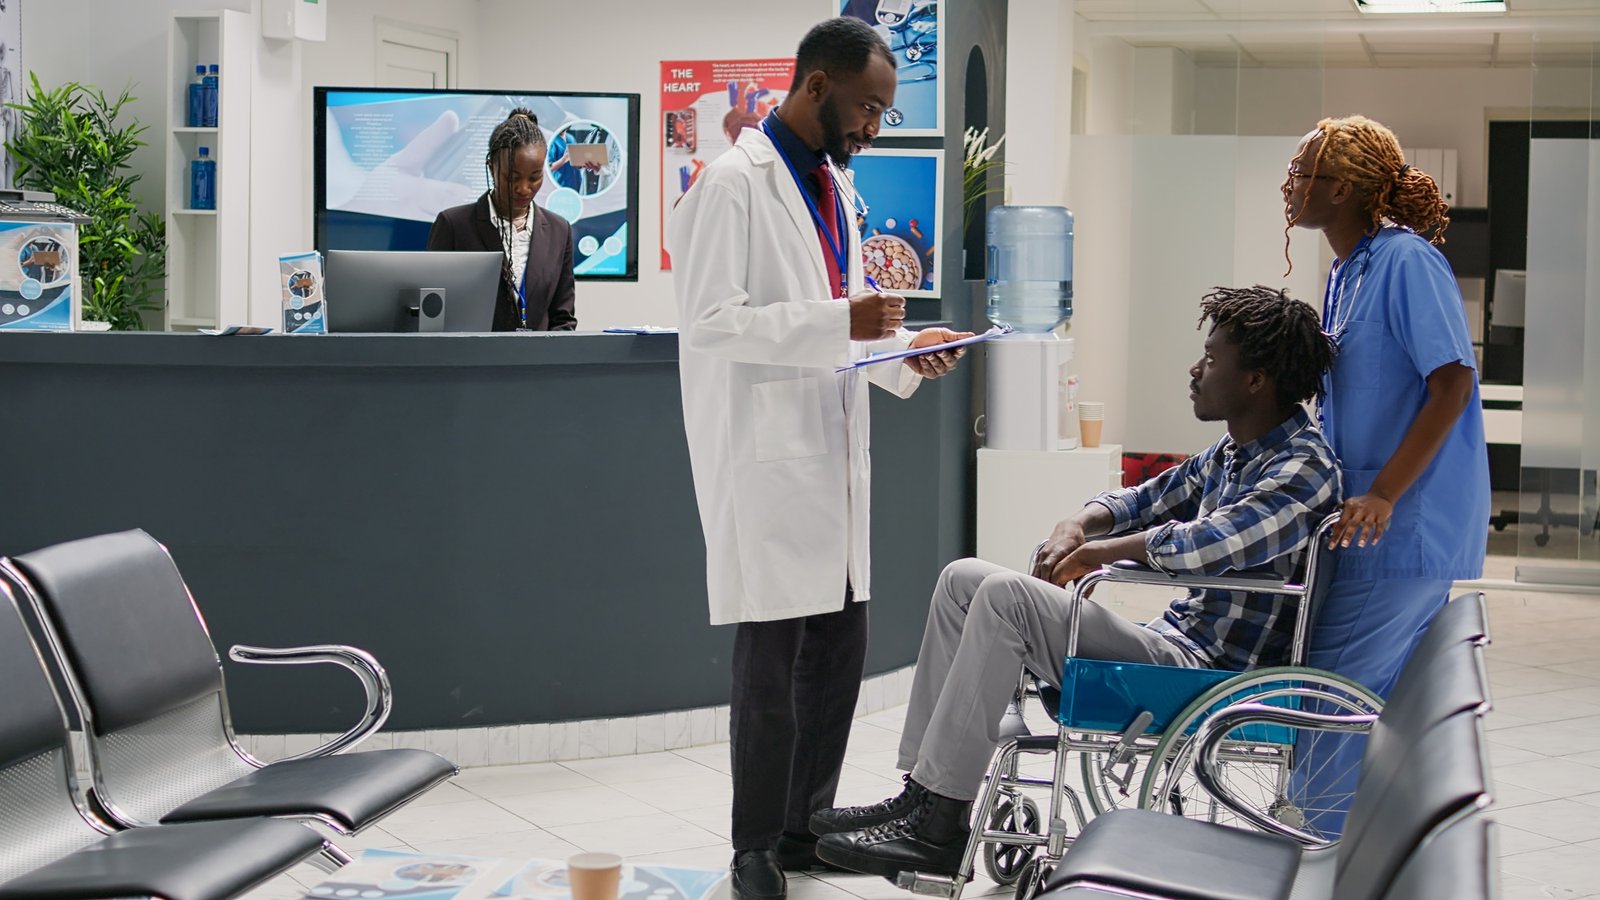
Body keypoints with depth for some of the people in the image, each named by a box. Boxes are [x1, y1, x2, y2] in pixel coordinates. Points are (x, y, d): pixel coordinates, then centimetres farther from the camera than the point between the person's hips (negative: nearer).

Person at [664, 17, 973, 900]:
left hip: (833, 453, 8)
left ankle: (808, 826, 25)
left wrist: (905, 348, 5)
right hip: (766, 456, -8)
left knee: (839, 646, 11)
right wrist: (842, 322, -24)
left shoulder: (833, 183, 16)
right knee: (773, 657, -2)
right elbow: (709, 320, -18)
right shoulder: (733, 183, -11)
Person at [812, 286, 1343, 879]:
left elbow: (1205, 543, -31)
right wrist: (1079, 524, 4)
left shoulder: (1303, 469, -16)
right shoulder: (1230, 453, 15)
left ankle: (938, 829, -20)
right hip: (1170, 643, 10)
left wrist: (1101, 551, -14)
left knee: (1005, 596, -23)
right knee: (963, 579, 6)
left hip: (1209, 674, -10)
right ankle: (922, 796, 0)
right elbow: (1144, 501, 27)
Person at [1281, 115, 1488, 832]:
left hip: (1407, 524, -9)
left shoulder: (1408, 261, -14)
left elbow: (1453, 383, -20)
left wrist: (1383, 495, -25)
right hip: (1372, 523, 9)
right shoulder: (1345, 274, 14)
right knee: (1384, 697, 14)